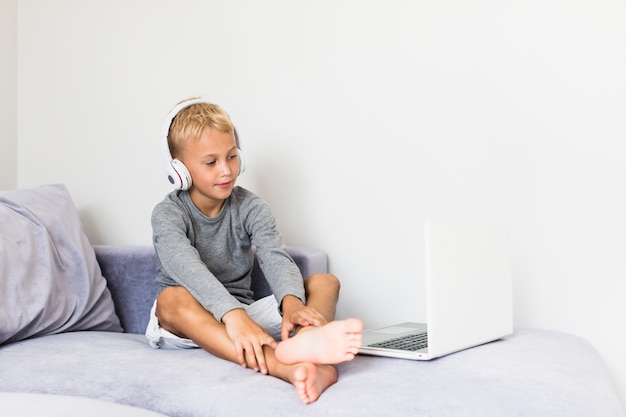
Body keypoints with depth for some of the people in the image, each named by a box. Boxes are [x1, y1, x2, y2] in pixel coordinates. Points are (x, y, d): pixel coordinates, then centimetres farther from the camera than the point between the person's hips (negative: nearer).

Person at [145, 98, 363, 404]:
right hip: (187, 322, -3)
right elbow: (186, 266, -30)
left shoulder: (250, 207, 1)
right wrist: (232, 314, -49)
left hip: (244, 315, 3)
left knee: (325, 282, -16)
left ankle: (305, 344, -56)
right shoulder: (167, 214, -9)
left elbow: (275, 258, -18)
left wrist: (292, 301, -41)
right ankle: (282, 365, -60)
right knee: (171, 298, -38)